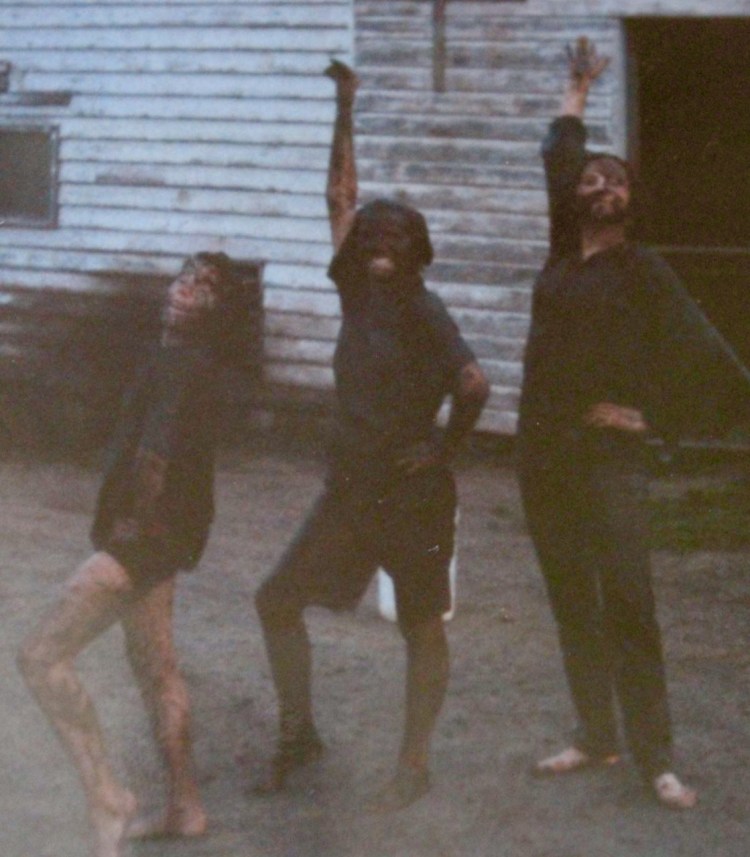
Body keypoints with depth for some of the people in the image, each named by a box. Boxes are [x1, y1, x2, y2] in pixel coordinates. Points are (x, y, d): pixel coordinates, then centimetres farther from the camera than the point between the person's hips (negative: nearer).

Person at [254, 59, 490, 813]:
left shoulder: (420, 311, -15)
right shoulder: (357, 291, 3)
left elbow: (474, 383, -27)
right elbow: (341, 196, 8)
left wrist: (445, 445, -13)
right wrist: (344, 112, 8)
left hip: (412, 497, -7)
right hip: (349, 489, 7)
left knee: (422, 630, 6)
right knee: (277, 600, 8)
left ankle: (413, 769, 16)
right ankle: (298, 734, 23)